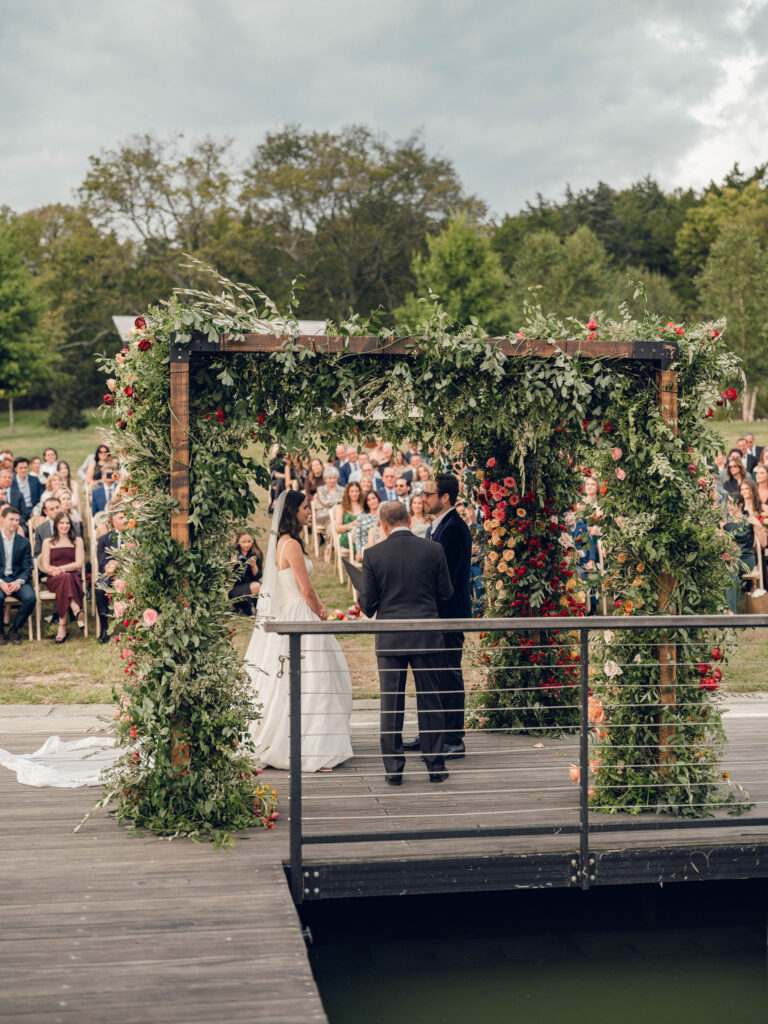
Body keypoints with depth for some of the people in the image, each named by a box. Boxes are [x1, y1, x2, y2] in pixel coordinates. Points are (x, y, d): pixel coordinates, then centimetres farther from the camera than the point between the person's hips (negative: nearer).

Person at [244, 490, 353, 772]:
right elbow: (307, 591, -15)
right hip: (299, 619, -10)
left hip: (288, 618, 10)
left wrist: (319, 607, 3)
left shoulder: (282, 542, 13)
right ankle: (310, 752, -3)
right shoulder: (291, 545, -17)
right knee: (307, 684, -6)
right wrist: (320, 614, 1)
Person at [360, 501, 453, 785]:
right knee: (430, 702, 9)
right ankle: (435, 766, 15)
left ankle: (393, 769, 10)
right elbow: (446, 593, 3)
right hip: (427, 637, 1)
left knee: (391, 705, 7)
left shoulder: (373, 555, -6)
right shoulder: (434, 550, -4)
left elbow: (367, 603, -3)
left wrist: (369, 610, 20)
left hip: (390, 638, -1)